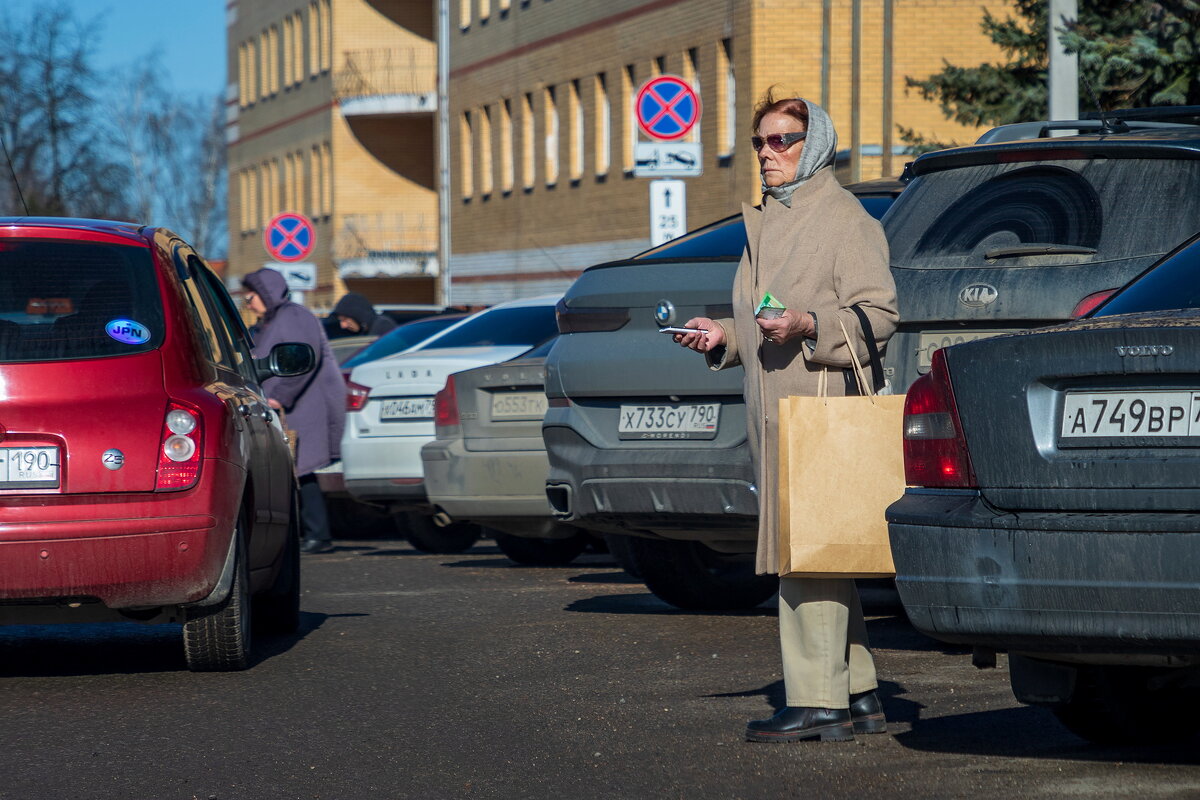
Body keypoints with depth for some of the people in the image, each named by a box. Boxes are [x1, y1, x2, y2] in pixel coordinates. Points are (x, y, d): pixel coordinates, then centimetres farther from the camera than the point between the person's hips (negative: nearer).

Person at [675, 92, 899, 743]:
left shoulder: (844, 219, -6)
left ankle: (816, 703, -10)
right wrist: (724, 336, 13)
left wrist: (808, 326, -25)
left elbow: (878, 312, -13)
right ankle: (858, 696, 16)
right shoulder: (766, 223, 21)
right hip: (774, 414, 9)